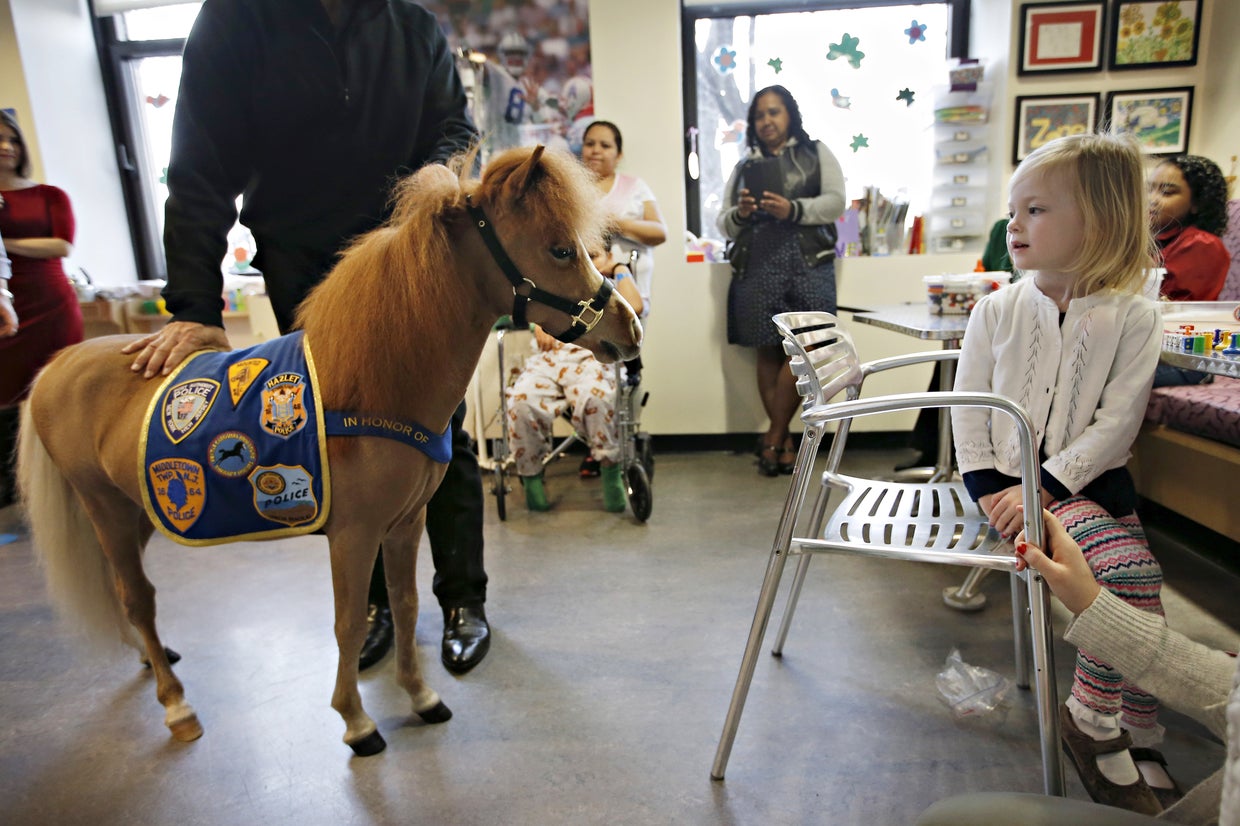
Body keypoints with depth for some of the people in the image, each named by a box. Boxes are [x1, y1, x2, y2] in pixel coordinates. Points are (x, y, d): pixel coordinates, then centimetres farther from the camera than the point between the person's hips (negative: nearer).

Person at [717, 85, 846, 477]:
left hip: (807, 263, -2)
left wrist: (794, 209, -15)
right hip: (756, 267, 2)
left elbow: (835, 201, 2)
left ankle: (773, 438, 1)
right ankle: (783, 440, 7)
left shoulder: (816, 153, 16)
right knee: (768, 352, -1)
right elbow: (723, 222, 17)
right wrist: (739, 214, -7)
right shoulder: (745, 165, 21)